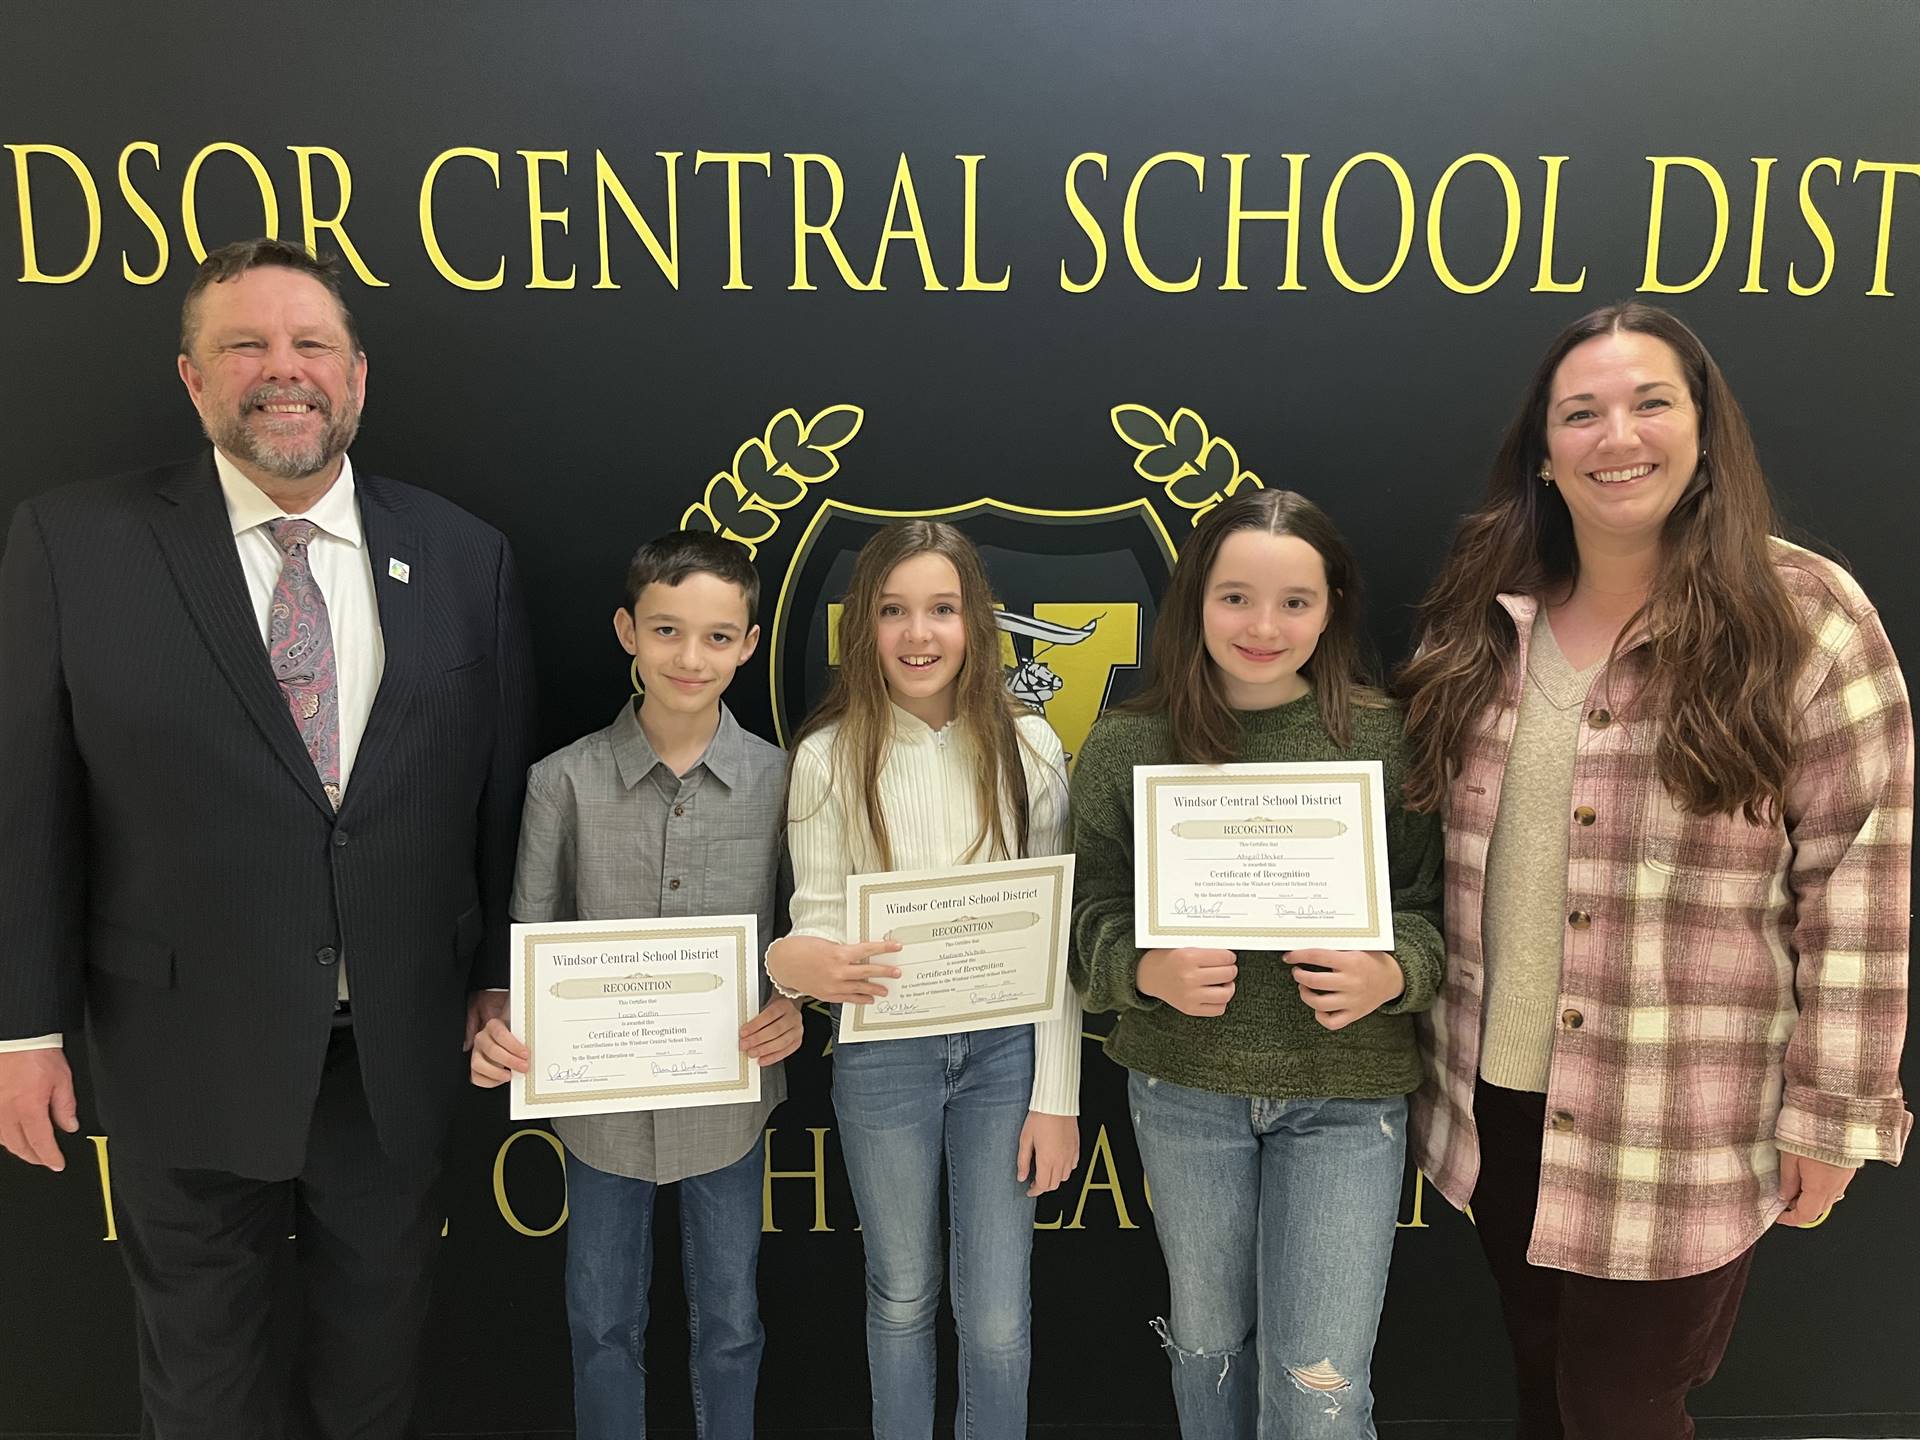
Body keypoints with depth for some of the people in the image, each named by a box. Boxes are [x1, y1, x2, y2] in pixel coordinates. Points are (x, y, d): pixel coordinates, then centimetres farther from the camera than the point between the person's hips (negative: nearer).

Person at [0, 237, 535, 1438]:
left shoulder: (464, 557, -2)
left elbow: (501, 795, 1)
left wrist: (500, 981, 4)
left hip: (401, 1046, 2)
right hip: (191, 1046, -1)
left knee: (379, 1322, 23)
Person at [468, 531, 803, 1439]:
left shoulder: (779, 780, -9)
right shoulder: (565, 782, -10)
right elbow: (529, 940, -5)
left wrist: (795, 1006, -20)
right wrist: (497, 1027, -23)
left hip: (729, 1099, 0)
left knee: (728, 1322, 20)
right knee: (603, 1324, 20)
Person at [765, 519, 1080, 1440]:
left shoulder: (1027, 746, -5)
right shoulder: (827, 758, -7)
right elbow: (819, 920, -3)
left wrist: (1055, 1096, -3)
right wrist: (799, 962, -28)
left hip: (1005, 1050, 0)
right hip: (882, 1058, 0)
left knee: (997, 1319, 8)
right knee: (902, 1297, 18)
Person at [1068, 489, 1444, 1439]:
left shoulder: (1387, 739, -5)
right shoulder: (1127, 745, -3)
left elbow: (1434, 907, 0)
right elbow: (1090, 915, 0)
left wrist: (1391, 974, -20)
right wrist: (1147, 970, -19)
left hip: (1347, 1093, -1)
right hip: (1183, 1086, 2)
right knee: (1208, 1345, 22)